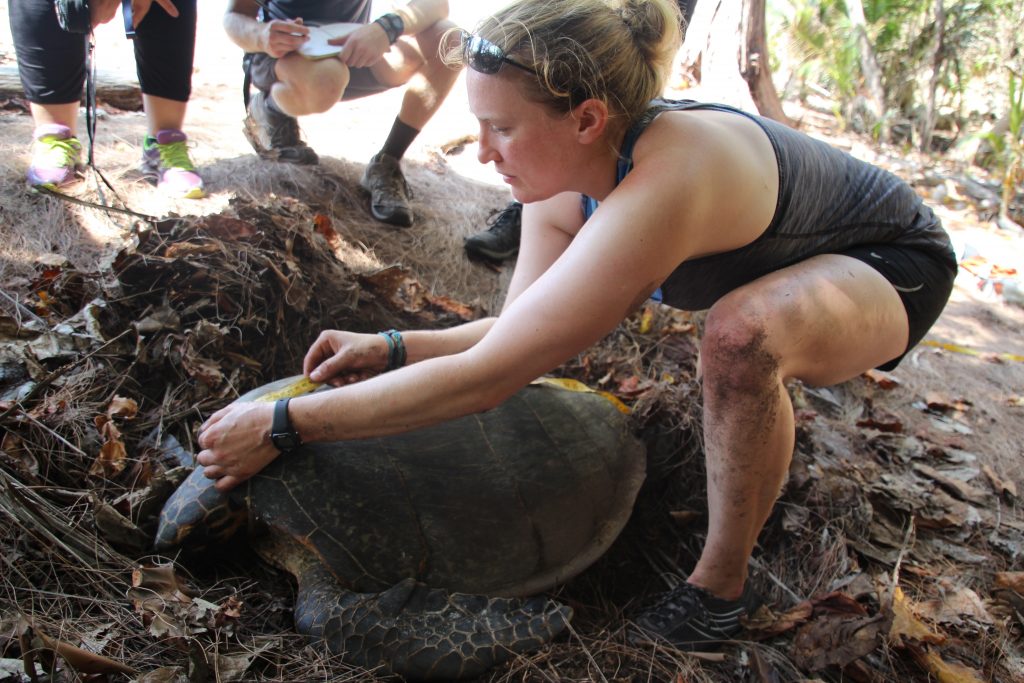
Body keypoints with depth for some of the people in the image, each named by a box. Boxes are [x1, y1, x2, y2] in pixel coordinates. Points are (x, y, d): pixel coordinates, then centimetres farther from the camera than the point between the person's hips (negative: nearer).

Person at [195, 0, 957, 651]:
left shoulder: (658, 187, -41)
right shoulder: (575, 164, -15)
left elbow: (485, 377, -40)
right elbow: (519, 332, -9)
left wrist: (282, 425, -35)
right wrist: (392, 348, -22)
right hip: (771, 255, 8)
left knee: (742, 336, -41)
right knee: (557, 217, 7)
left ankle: (723, 585, -14)